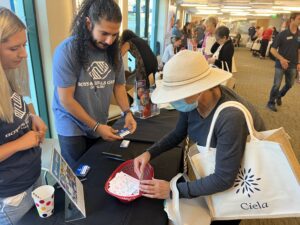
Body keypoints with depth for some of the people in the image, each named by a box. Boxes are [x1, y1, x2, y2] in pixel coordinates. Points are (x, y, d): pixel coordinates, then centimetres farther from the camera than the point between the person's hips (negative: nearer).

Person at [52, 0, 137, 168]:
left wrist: (127, 113, -12)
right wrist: (95, 126, -18)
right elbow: (66, 100, -19)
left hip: (100, 125, 5)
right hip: (73, 127, -4)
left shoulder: (113, 51, -5)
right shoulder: (67, 51, -21)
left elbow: (119, 85, 4)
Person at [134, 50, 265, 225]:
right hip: (215, 163, 5)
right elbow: (178, 134, -3)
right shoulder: (192, 101, -20)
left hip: (244, 175, -5)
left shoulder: (231, 117, -41)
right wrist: (149, 153, -16)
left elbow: (224, 179, -35)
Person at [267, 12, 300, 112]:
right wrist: (281, 59, -22)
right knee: (276, 85, 0)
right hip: (281, 64, -5)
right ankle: (271, 102, 16)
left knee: (289, 84, 15)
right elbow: (273, 49, -11)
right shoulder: (282, 34, -11)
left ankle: (279, 96, 41)